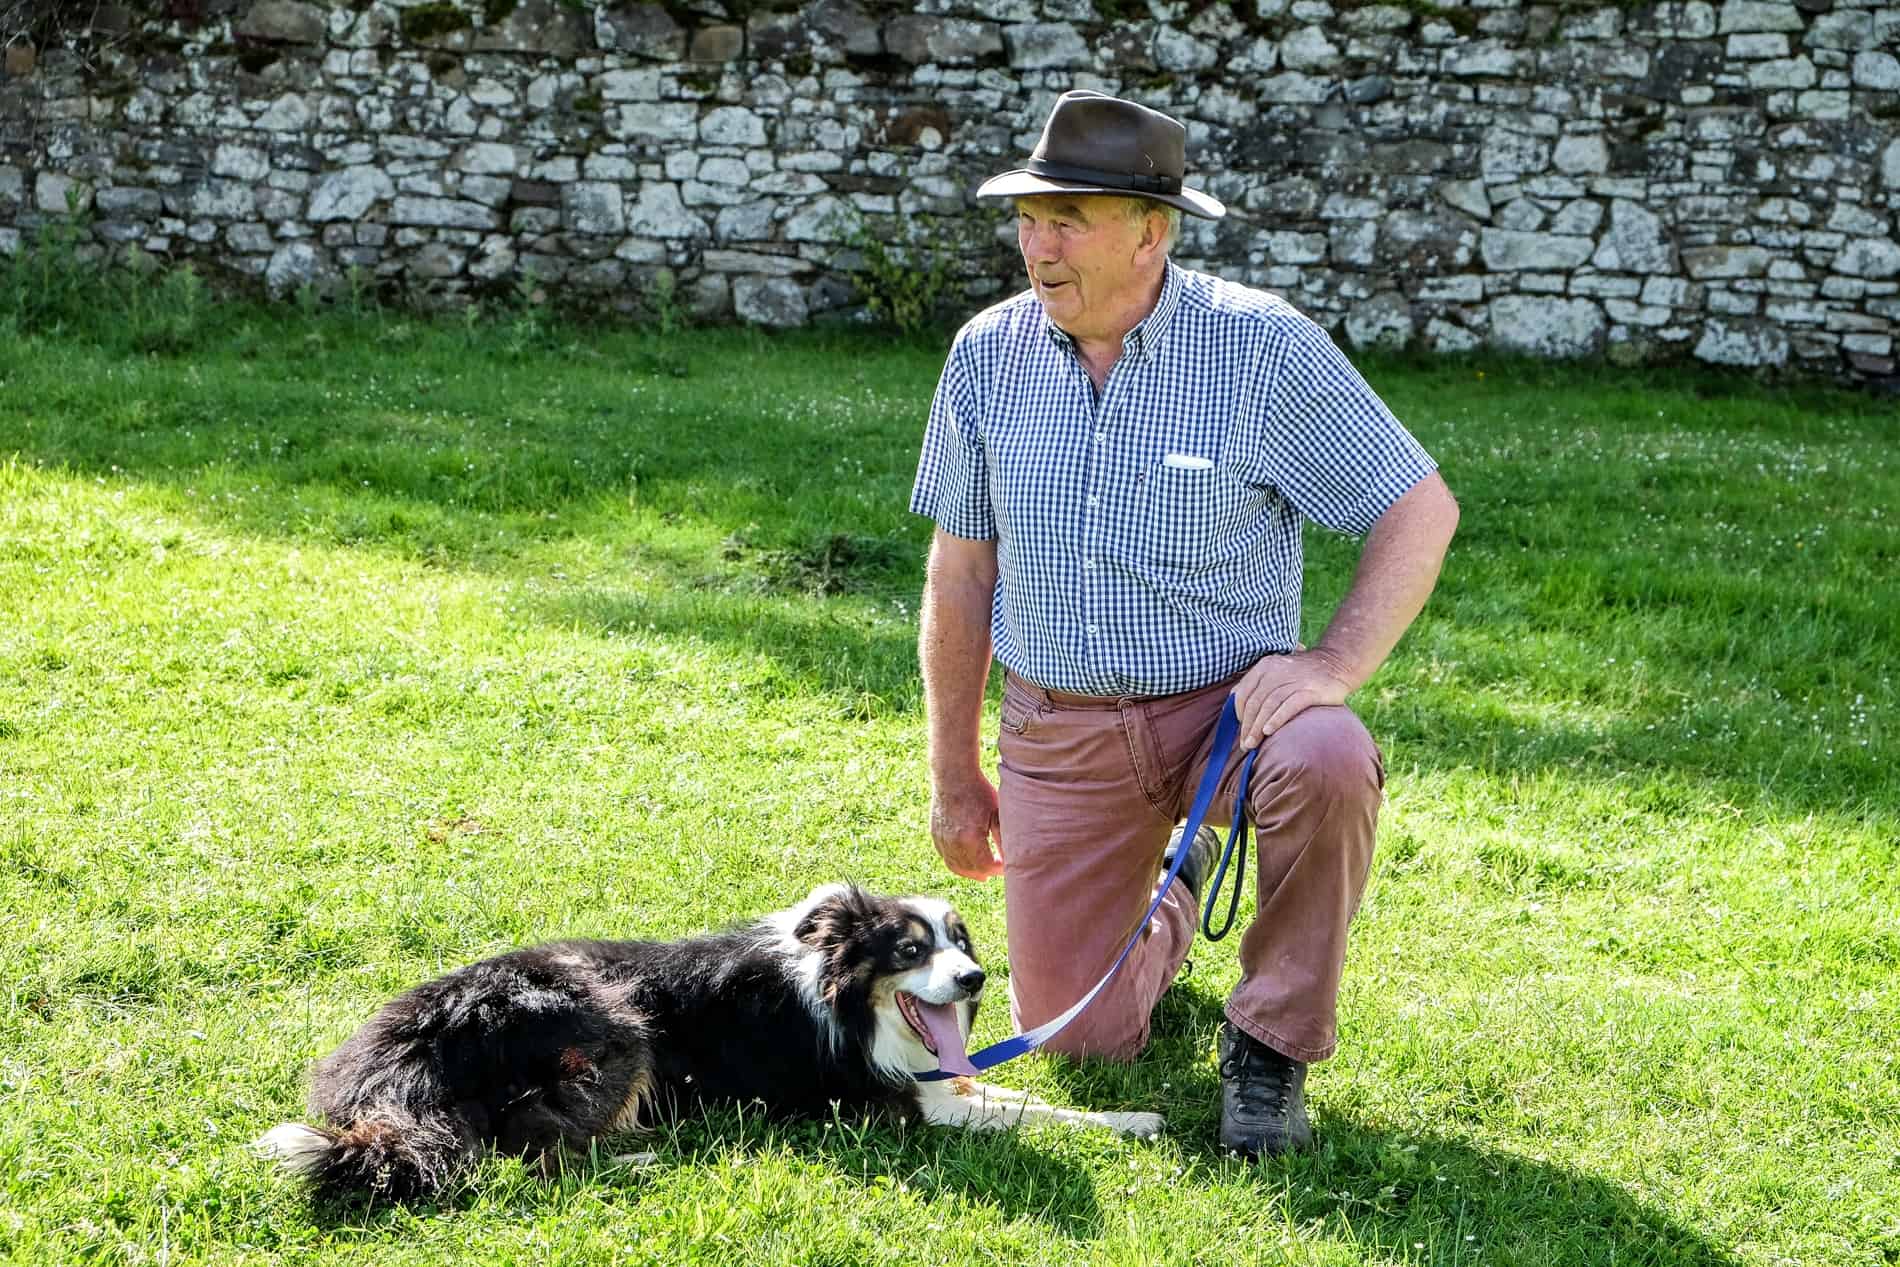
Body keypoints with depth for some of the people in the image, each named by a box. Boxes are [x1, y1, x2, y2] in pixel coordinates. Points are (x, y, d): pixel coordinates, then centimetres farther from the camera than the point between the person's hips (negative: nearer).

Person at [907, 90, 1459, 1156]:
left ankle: (1270, 1046, -13)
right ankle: (1169, 899, 37)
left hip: (1228, 701, -3)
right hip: (1058, 728, 3)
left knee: (1326, 763, -37)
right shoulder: (988, 357, -1)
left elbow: (1421, 509, -8)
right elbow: (961, 571, 8)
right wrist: (955, 776, 10)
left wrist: (1337, 665, -22)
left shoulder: (1263, 347, -12)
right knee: (1079, 1039, 1)